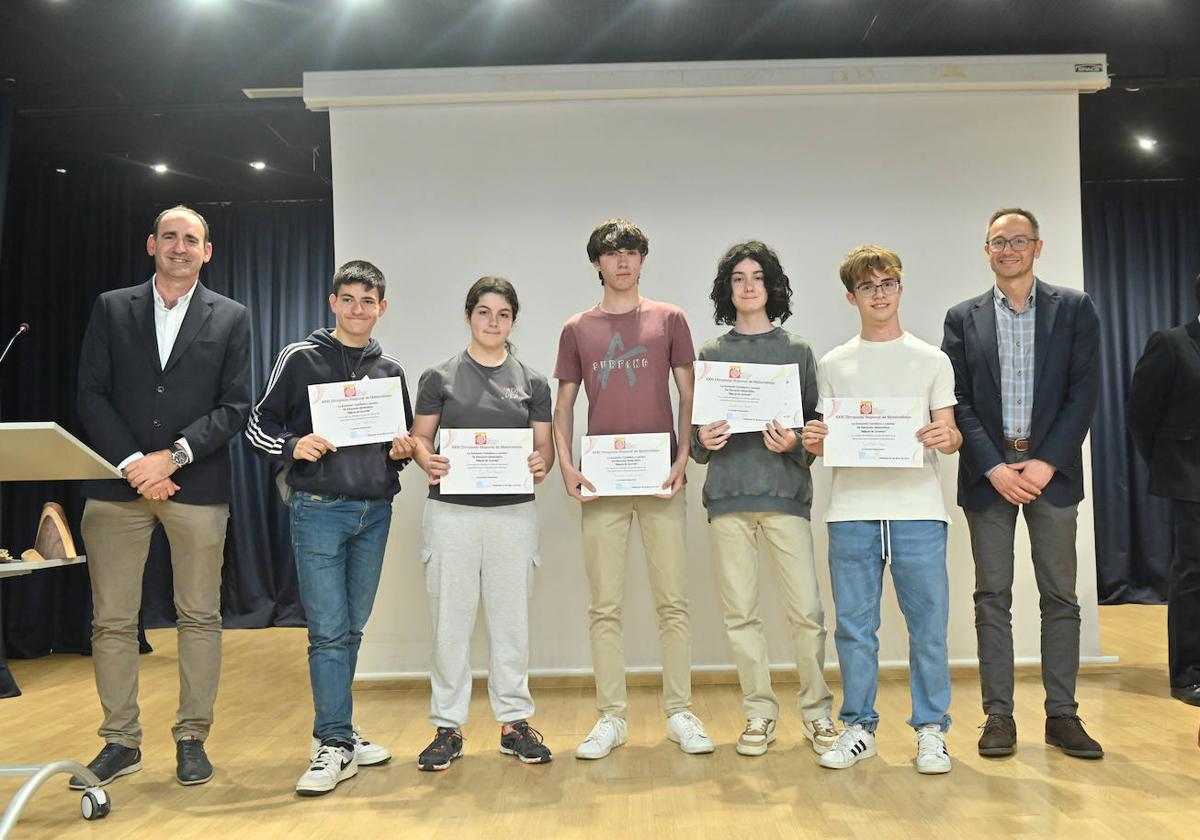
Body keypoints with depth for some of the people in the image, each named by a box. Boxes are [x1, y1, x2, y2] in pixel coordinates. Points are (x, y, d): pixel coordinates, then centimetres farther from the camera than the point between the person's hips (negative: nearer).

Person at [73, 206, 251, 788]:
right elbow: (91, 395, 3)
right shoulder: (111, 308, 10)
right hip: (118, 482, 1)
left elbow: (235, 407, 0)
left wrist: (174, 456, -11)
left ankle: (191, 738, 17)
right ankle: (120, 742, 19)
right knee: (111, 621, 6)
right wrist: (132, 464, -9)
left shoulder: (230, 318, 7)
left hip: (197, 486, -1)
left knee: (199, 618, 5)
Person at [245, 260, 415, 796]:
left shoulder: (390, 370, 12)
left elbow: (405, 440, 20)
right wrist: (293, 448, -17)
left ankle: (336, 731, 25)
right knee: (328, 630, -5)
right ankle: (334, 746, 4)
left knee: (352, 628, 12)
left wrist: (403, 451, -2)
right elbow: (258, 427, 1)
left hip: (375, 512, 4)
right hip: (318, 509, -4)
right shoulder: (301, 358, 0)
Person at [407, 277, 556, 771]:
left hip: (514, 511, 1)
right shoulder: (440, 377, 5)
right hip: (452, 510, -1)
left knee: (511, 619, 8)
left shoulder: (531, 382, 9)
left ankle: (515, 722, 21)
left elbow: (545, 445, 7)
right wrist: (428, 462, -17)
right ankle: (448, 727, 17)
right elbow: (420, 437, 5)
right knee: (450, 620, 4)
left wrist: (542, 465, -15)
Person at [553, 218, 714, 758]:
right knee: (605, 606, 5)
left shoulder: (669, 319, 8)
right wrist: (565, 466, -3)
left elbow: (689, 395, 6)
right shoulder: (576, 329, 11)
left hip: (660, 479, -1)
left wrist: (683, 458, -7)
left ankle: (680, 713, 16)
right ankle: (610, 718, 15)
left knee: (673, 602, 3)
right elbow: (562, 406, 11)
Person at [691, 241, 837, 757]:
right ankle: (759, 714, 17)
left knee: (806, 610, -4)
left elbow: (816, 422, 9)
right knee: (740, 613, 4)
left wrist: (795, 442, -11)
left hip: (785, 492, -1)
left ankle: (817, 709, 15)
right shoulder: (711, 355, 12)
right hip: (728, 495, 1)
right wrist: (703, 442, -9)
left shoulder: (798, 352, 11)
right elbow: (696, 435, 12)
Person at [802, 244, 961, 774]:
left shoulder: (932, 360, 10)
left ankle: (930, 730, 16)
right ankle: (859, 728, 19)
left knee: (928, 624, 1)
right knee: (854, 626, 6)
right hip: (852, 511, 1)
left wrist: (947, 438, -16)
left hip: (918, 510, -1)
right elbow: (825, 440, 12)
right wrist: (814, 442, -11)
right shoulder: (833, 365, 12)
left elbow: (949, 436, 7)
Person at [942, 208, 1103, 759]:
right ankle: (998, 715, 10)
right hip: (988, 472, 0)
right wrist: (995, 468, -9)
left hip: (1050, 470, 0)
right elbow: (958, 401, 1)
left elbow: (1084, 391, 0)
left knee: (1060, 595, 5)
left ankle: (1062, 715, 15)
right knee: (992, 596, 3)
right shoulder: (963, 318, 7)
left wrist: (1046, 462, -10)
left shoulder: (1074, 309, 7)